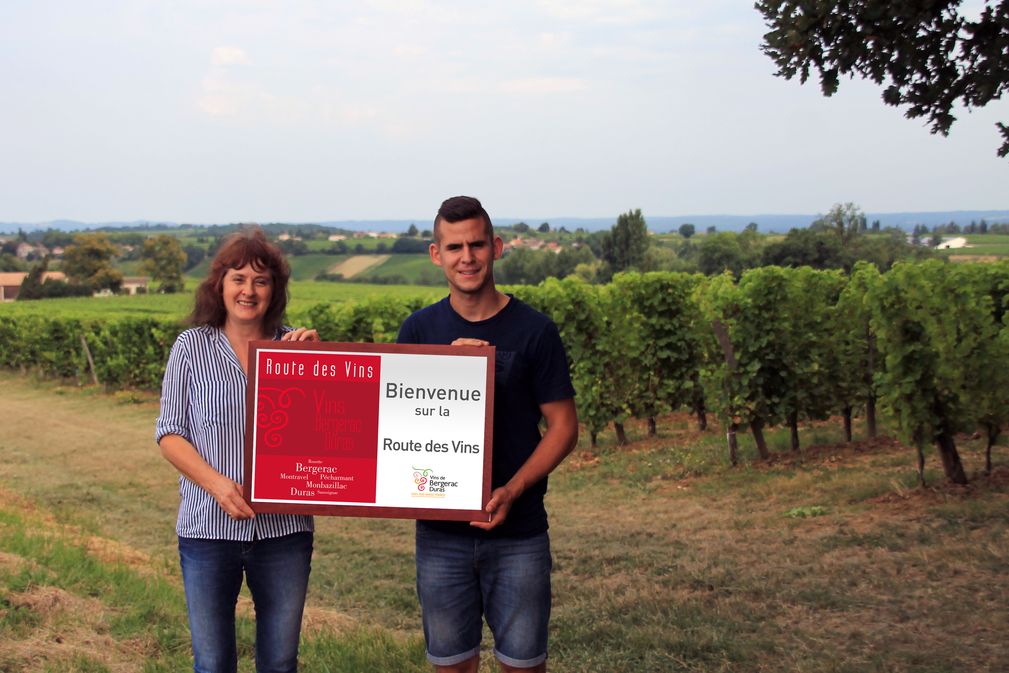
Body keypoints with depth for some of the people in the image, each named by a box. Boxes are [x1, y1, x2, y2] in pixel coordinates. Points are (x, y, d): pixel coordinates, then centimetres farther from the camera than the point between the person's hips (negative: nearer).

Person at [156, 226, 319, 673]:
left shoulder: (295, 346, 1)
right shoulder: (193, 346, 0)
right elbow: (170, 435, -1)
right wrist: (216, 483, -17)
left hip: (284, 529, 1)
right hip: (209, 527, -1)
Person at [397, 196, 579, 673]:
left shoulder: (533, 331, -4)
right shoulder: (419, 330, 3)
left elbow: (563, 426, -2)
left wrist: (510, 492, -15)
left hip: (518, 531, -2)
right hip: (440, 530, 2)